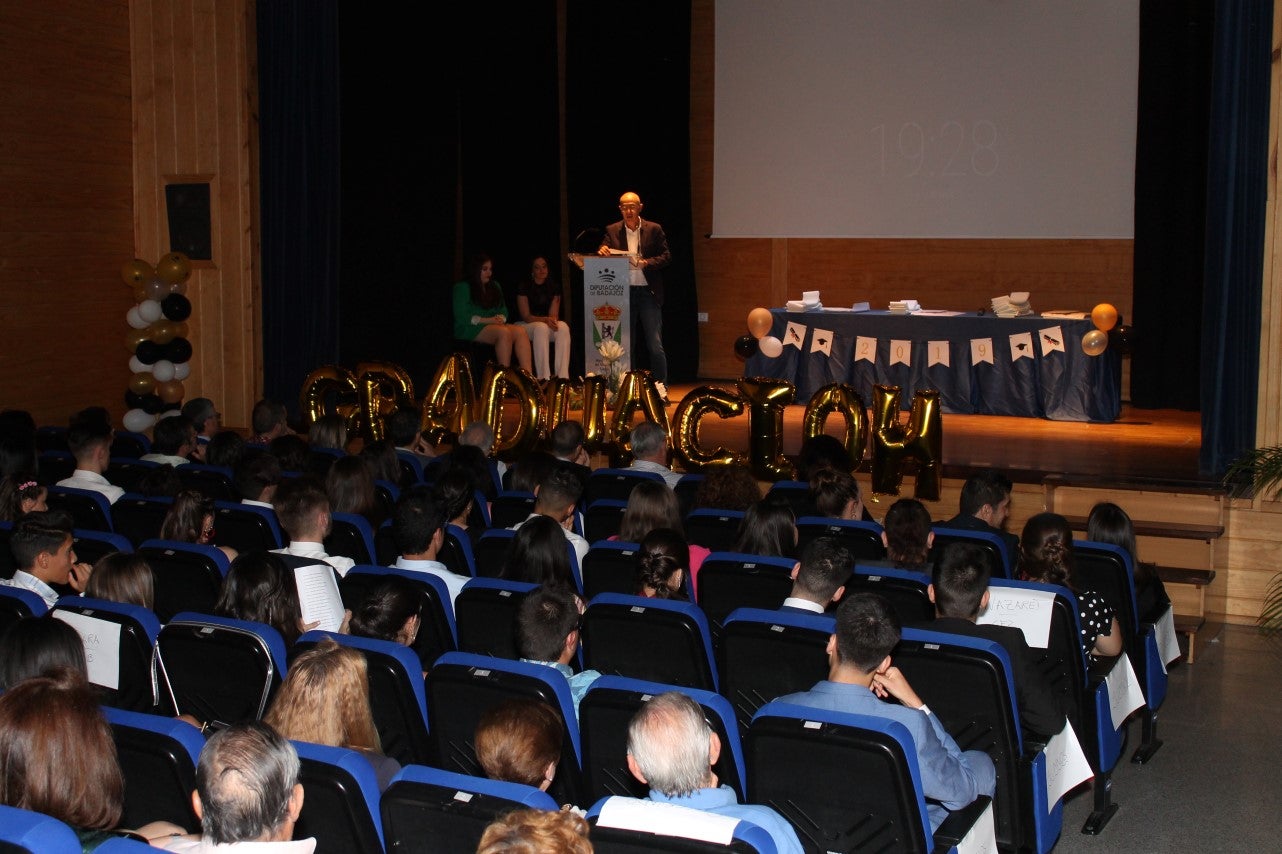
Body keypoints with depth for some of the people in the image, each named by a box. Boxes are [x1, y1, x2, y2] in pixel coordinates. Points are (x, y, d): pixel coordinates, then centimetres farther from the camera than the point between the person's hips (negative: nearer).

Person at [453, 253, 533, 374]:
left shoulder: (495, 286, 25)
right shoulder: (462, 287, 4)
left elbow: (503, 310, 22)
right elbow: (461, 316, -7)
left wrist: (500, 319, -3)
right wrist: (486, 320, -14)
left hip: (494, 324, 6)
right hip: (470, 328, -6)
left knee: (520, 331, -27)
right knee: (504, 332, -36)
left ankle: (528, 375, -43)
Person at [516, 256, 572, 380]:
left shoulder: (553, 288, 6)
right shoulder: (524, 287, -6)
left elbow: (553, 315, 0)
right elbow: (526, 316, -10)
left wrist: (552, 321, -25)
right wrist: (545, 320, -26)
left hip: (546, 324, 4)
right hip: (525, 326, -4)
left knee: (563, 327, -29)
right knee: (541, 328, -37)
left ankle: (563, 377, -38)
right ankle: (543, 378, -43)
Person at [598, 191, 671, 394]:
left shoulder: (654, 229, 3)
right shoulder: (612, 231, 9)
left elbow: (666, 256, 0)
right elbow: (604, 253, 3)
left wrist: (646, 262, -17)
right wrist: (601, 252, -21)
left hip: (648, 292, -2)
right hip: (623, 293, 2)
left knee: (655, 345, -8)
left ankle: (661, 388, -2)